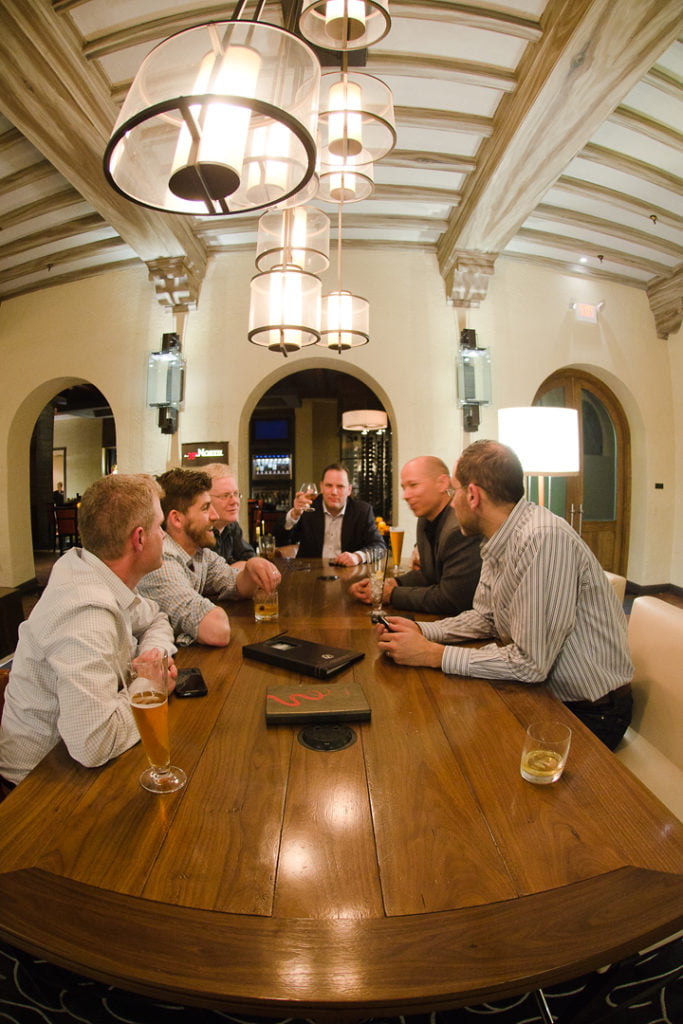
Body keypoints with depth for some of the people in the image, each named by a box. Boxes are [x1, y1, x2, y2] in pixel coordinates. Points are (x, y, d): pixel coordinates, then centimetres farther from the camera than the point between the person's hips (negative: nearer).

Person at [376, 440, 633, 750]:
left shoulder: (545, 539, -29)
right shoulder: (498, 541, 0)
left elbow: (530, 664, -29)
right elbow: (486, 618, 10)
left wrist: (432, 654, -21)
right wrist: (421, 630, -5)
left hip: (588, 712, -7)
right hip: (539, 689, 7)